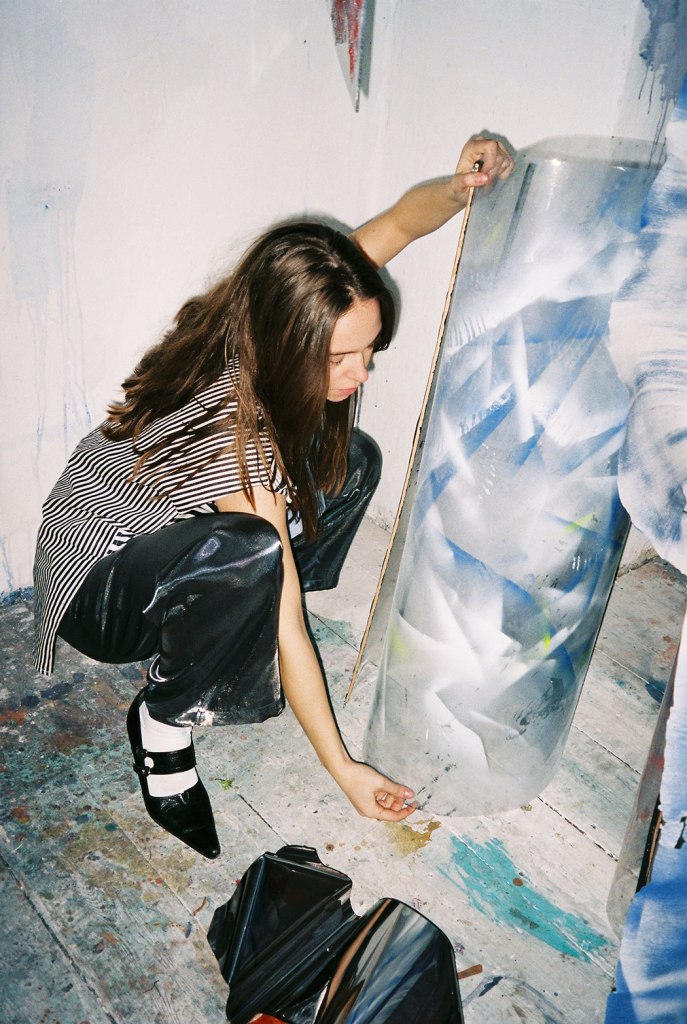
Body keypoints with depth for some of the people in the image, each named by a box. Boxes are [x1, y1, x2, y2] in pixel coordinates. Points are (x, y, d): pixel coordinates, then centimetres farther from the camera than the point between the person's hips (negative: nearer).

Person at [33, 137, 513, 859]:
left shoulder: (267, 322, -17)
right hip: (98, 586, -8)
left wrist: (458, 187, -28)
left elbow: (396, 223, -6)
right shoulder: (236, 434, -37)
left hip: (165, 536, 8)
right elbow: (288, 634, -30)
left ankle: (231, 623, 3)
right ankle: (164, 723, -13)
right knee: (249, 554, -41)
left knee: (352, 462, -2)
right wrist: (345, 771, -21)